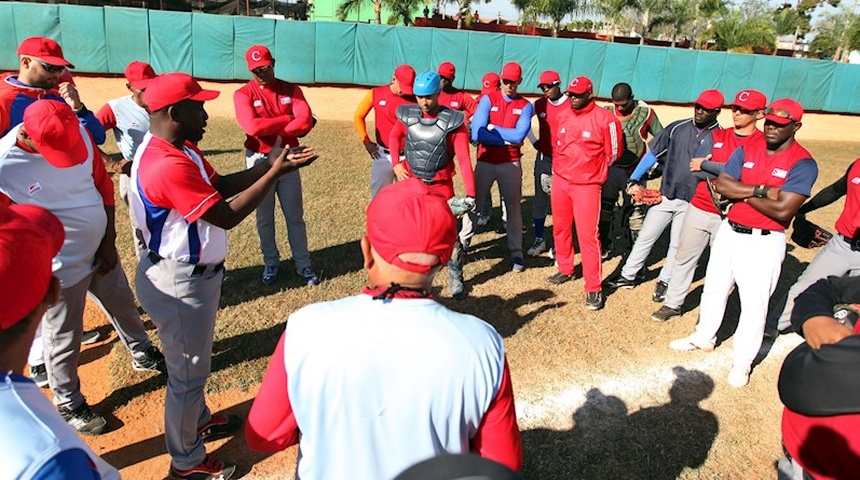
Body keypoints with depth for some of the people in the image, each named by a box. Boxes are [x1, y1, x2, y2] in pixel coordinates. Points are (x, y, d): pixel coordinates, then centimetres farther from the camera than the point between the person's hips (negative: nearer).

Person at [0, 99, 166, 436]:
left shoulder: (80, 134, -13)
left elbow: (103, 184, -1)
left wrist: (109, 242, -1)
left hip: (101, 249, 5)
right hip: (61, 268, -5)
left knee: (123, 304, 25)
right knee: (64, 338, 13)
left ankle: (142, 354, 52)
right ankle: (68, 403, 37)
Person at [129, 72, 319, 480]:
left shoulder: (180, 149, 2)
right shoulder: (168, 166, -30)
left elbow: (219, 185, 6)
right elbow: (227, 215, -28)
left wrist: (271, 164, -4)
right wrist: (276, 173, -22)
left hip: (192, 274, 10)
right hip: (180, 284, -10)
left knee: (193, 360, 28)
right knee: (188, 371, 8)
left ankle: (199, 421, 52)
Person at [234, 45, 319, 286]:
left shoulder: (290, 90, 1)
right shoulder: (243, 94, -6)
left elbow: (306, 121, -14)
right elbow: (252, 126, -23)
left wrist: (276, 134, -20)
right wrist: (289, 119, -15)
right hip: (259, 161, -1)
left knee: (295, 215, 9)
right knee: (264, 217, 11)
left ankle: (303, 264, 19)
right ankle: (271, 263, 28)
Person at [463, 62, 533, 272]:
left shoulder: (525, 106, 2)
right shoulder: (488, 99, 0)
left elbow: (519, 136, -15)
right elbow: (477, 134, -13)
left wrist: (492, 127, -12)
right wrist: (507, 139, -13)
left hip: (511, 164, 0)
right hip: (485, 161, 0)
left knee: (513, 207, 7)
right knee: (474, 203, 10)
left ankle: (516, 252, 16)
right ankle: (463, 242, 27)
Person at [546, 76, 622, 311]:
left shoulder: (604, 119, -11)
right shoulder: (563, 116, 6)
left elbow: (613, 153, -3)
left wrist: (592, 170, 8)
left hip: (586, 185, -6)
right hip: (560, 180, 6)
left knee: (587, 234, -8)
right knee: (560, 228, 15)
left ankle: (594, 289, 1)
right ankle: (565, 270, 35)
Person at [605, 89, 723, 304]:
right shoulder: (678, 128, 1)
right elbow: (653, 153, 3)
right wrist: (634, 180, -1)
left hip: (691, 202, -2)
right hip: (665, 195, 2)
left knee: (678, 245, 8)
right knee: (645, 236, 8)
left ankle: (665, 282, 25)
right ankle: (628, 276, 20)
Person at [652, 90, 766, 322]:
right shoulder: (715, 136, 8)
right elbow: (695, 170, -3)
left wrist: (705, 165, -12)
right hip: (699, 209, 4)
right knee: (684, 258, 12)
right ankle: (672, 304, 25)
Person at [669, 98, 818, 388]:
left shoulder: (803, 163, -11)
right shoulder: (747, 149, 4)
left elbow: (783, 210, -22)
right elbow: (722, 185, -8)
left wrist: (744, 193, -11)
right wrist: (761, 190, -18)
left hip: (765, 242, -5)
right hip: (729, 231, 6)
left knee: (754, 304, 2)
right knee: (713, 289, 18)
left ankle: (743, 361, 19)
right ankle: (704, 338, 38)